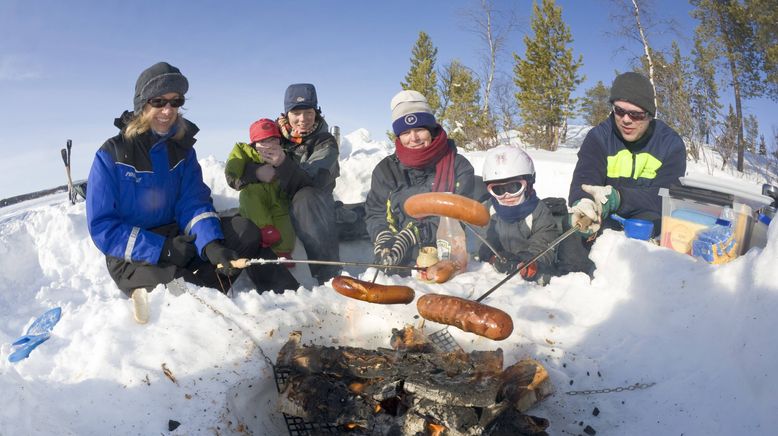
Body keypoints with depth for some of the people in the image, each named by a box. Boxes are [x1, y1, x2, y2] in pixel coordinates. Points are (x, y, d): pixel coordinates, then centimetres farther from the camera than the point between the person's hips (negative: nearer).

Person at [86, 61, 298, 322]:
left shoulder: (181, 148, 4)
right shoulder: (112, 155, -9)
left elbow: (193, 203, -6)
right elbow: (101, 227, -11)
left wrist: (211, 244, -28)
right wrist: (163, 249, -22)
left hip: (177, 241, 5)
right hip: (132, 259, -4)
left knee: (244, 229, -20)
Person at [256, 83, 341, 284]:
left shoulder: (325, 142, -9)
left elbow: (311, 181, -27)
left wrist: (283, 164, -45)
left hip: (313, 210, -2)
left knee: (305, 196, -37)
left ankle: (329, 276, -37)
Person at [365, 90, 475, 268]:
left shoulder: (458, 166, 6)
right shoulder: (386, 169, 13)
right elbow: (375, 213, 12)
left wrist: (411, 236, -14)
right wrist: (383, 239, -11)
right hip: (396, 265, 1)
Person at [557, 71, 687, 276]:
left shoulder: (671, 144, -3)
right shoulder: (599, 137, -2)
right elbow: (583, 180, -17)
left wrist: (617, 198, -35)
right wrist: (583, 203, -44)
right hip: (605, 221, 0)